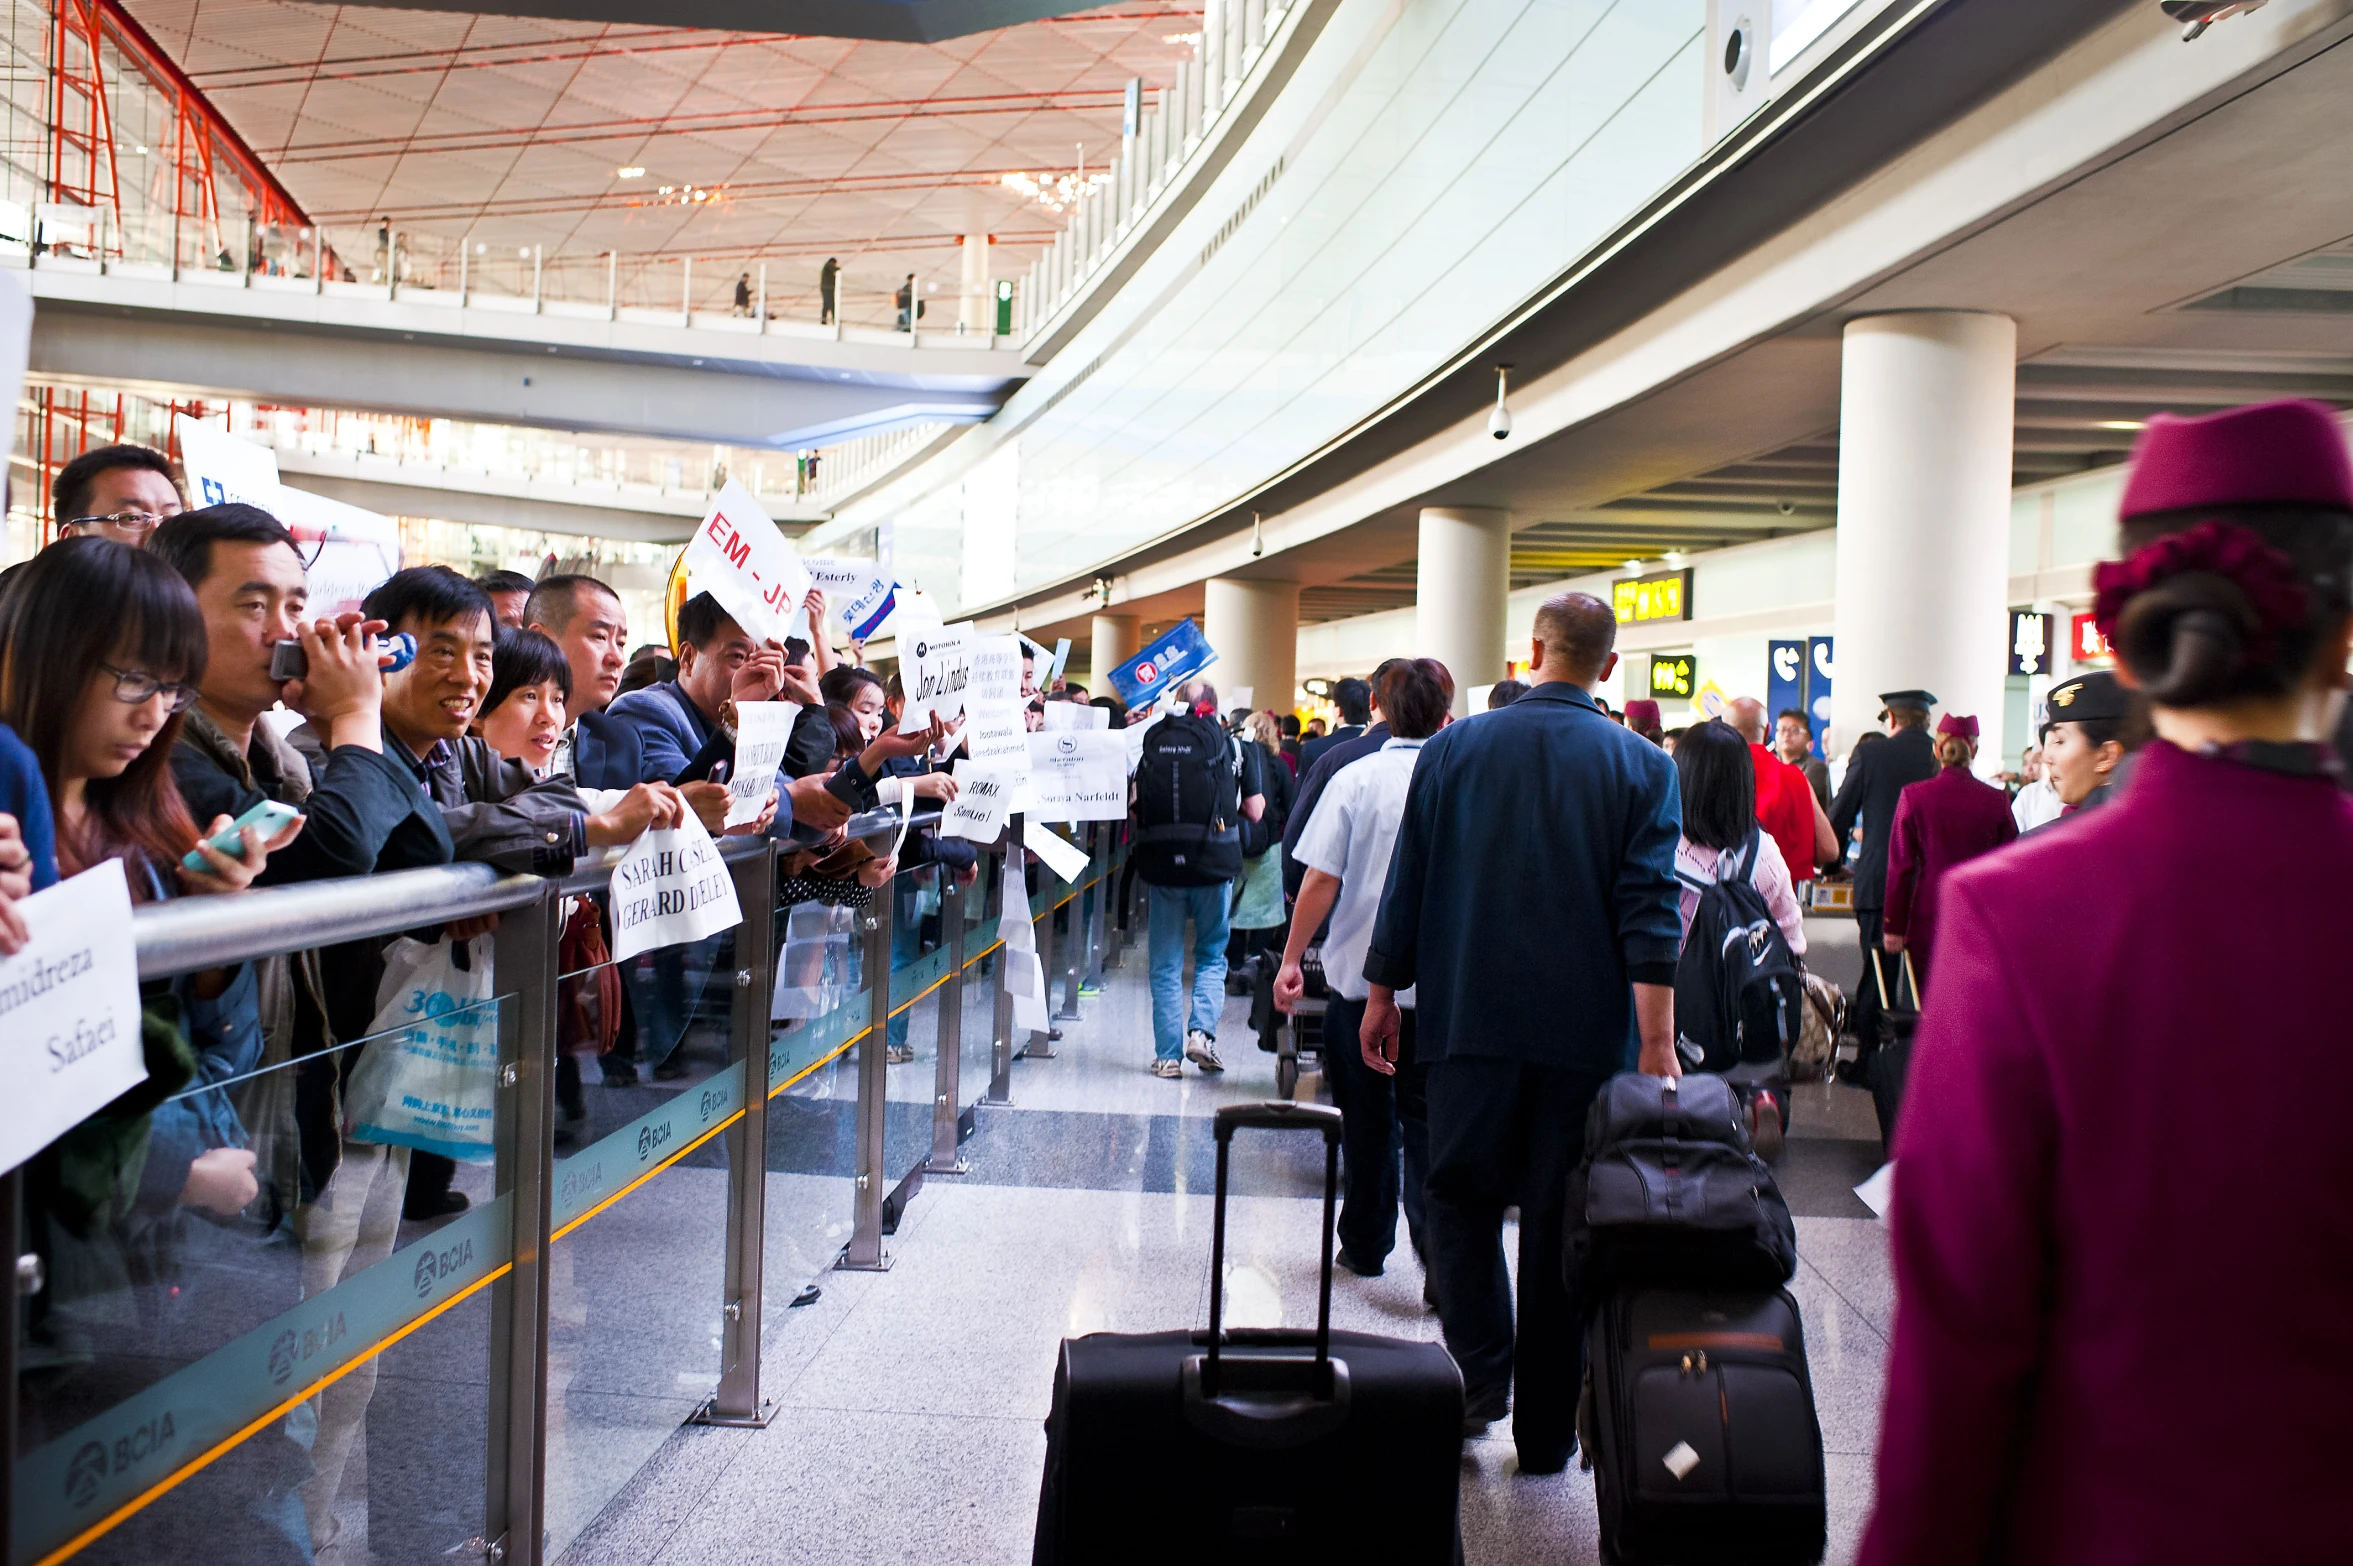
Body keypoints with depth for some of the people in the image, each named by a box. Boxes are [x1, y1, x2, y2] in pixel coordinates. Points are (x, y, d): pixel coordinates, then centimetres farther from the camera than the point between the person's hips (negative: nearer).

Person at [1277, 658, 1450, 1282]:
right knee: (1426, 1122, 6)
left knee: (1368, 1119, 14)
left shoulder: (1356, 780, -6)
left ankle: (1366, 1245, 26)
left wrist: (1292, 959, 0)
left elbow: (1321, 881, -9)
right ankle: (1441, 1254, -6)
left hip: (1360, 976, 0)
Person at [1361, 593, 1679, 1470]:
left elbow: (1408, 885, 3)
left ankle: (1481, 1370, 2)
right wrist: (1657, 1045, -10)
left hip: (1473, 1019, 0)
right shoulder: (1645, 768, -2)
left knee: (1463, 1197, 17)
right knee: (1562, 1227, 8)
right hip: (1589, 1032, 0)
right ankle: (1545, 1432, 17)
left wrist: (1384, 994, 12)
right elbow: (1650, 913, -9)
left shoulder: (1453, 750, 1)